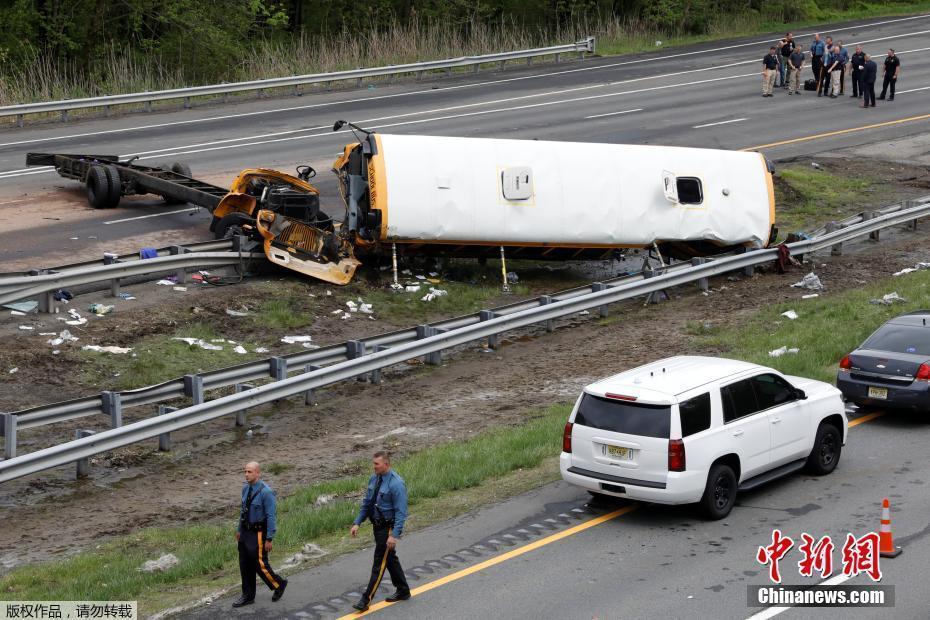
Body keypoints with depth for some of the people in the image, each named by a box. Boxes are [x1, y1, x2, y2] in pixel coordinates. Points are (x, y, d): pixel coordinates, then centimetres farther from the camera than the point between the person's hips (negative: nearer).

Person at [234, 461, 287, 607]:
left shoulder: (266, 492, -19)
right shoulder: (246, 489, 4)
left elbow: (271, 516, -18)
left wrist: (269, 539, -18)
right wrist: (239, 530, 20)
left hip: (258, 534, -7)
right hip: (246, 532, 7)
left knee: (260, 564, 0)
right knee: (245, 565, 11)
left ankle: (279, 584, 24)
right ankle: (248, 596, 23)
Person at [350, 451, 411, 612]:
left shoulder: (396, 483, -21)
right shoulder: (374, 479, 3)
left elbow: (401, 512, -22)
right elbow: (366, 503, 12)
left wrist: (394, 535, -26)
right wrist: (357, 523, 6)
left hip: (388, 527, -8)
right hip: (377, 525, 8)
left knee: (379, 563, -4)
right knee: (390, 559, 19)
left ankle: (366, 600, -1)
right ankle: (403, 591, 34)